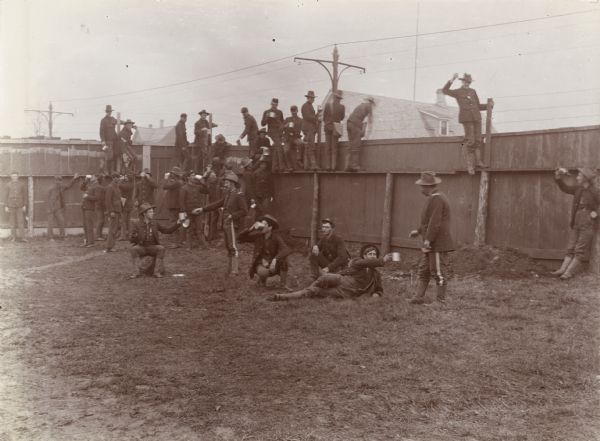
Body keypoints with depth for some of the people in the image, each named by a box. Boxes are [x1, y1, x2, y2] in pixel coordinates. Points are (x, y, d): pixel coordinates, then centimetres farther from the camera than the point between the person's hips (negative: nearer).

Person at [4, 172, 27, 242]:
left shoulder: (21, 185, 4)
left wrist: (24, 205, 1)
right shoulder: (8, 185, 2)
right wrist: (6, 206, -2)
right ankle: (13, 237, 12)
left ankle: (22, 237, -7)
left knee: (21, 221, -6)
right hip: (11, 206, 0)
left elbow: (24, 196, 6)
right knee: (12, 222, 5)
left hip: (19, 206, 0)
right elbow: (6, 196, 3)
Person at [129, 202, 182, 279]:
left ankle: (158, 271, -23)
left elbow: (167, 230, 5)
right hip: (142, 247, -1)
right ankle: (137, 272, -23)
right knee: (133, 249, -31)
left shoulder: (155, 224, 4)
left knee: (161, 248, -29)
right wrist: (135, 237, -26)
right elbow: (132, 240, -2)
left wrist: (177, 223, -5)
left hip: (153, 247, 1)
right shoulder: (137, 225, -3)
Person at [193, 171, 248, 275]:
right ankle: (231, 268, 21)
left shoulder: (239, 196, -10)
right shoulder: (227, 195, 15)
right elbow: (216, 204, 15)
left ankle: (234, 270, -6)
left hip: (232, 224, -8)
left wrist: (232, 216, -19)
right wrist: (202, 209, 8)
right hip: (226, 224, 8)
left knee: (233, 247, -8)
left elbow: (244, 211, -14)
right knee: (228, 246, 12)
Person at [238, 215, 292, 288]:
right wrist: (250, 229, -24)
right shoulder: (258, 235, -9)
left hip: (274, 264, -1)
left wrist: (275, 259, -48)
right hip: (261, 263, 1)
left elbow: (287, 250, -35)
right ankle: (262, 279, 3)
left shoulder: (276, 237, -19)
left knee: (283, 257, -33)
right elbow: (241, 238, -10)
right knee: (263, 272, -36)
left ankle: (283, 284, -17)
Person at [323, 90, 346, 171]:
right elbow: (342, 117, 3)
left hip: (327, 127, 1)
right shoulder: (341, 107, -9)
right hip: (336, 128, -1)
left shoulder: (327, 105, -6)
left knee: (327, 147, 6)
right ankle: (333, 165, 0)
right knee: (334, 147, 4)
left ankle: (327, 165, 2)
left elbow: (324, 117, 2)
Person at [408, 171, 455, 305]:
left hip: (438, 244, -11)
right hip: (431, 244, 11)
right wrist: (419, 231, 23)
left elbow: (435, 222, -23)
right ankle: (419, 298, 14)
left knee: (439, 272, -3)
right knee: (424, 270, 11)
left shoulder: (436, 199, -17)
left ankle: (441, 300, 4)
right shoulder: (435, 198, 17)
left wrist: (428, 239, -24)